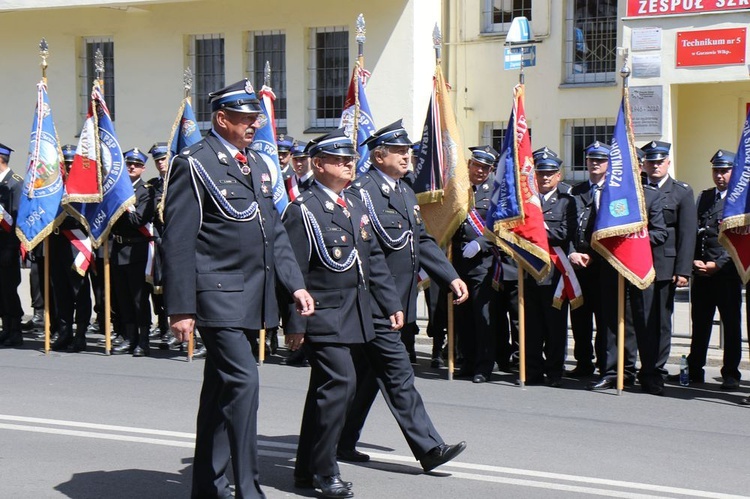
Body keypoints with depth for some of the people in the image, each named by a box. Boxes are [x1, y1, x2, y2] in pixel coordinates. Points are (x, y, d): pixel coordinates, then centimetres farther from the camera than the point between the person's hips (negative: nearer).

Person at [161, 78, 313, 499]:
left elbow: (275, 232, 19)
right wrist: (181, 308, -15)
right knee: (242, 381, -16)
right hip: (219, 295, -8)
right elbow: (178, 241, -11)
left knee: (221, 388, 14)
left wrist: (295, 284, 8)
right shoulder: (194, 164, -8)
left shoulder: (257, 165, 17)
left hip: (254, 297, 8)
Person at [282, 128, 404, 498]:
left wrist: (391, 303, 13)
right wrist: (295, 323, -16)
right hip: (324, 315, -8)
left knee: (327, 388, 13)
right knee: (341, 382, -16)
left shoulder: (356, 207, 14)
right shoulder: (303, 210, -11)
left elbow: (374, 259, 18)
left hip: (352, 315, 8)